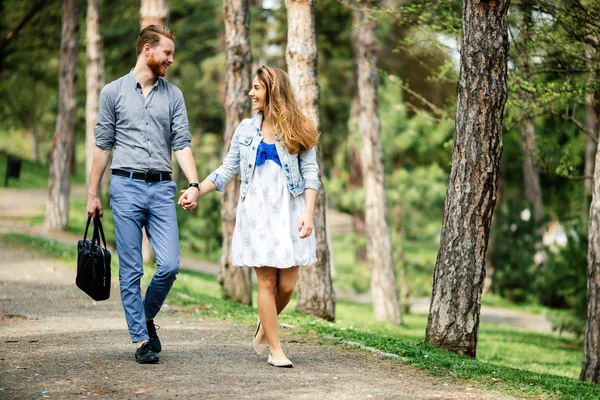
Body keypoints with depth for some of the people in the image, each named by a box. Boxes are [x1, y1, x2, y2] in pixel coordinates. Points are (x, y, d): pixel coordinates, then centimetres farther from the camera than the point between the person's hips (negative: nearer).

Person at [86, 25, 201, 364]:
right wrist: (93, 194, 8)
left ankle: (147, 317, 19)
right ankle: (141, 339, 7)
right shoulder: (114, 92, 6)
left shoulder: (173, 95, 12)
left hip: (162, 188, 2)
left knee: (170, 265, -7)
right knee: (131, 270, -1)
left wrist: (194, 184, -10)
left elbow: (182, 144, 5)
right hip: (126, 186, -2)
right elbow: (103, 145, 8)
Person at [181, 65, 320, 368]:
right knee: (267, 282, -3)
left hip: (289, 213, -1)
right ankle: (275, 349, 5)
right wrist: (196, 191, 0)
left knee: (287, 284, -4)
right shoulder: (246, 129, 10)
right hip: (256, 212, 1)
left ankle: (264, 327, 25)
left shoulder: (298, 130, 3)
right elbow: (227, 169, 12)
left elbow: (310, 173, -1)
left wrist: (308, 213, -12)